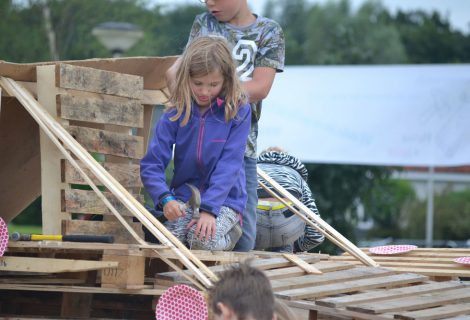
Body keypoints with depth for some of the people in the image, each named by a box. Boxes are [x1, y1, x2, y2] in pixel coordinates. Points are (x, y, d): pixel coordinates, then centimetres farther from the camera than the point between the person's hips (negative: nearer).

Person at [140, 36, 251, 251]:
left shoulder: (238, 113, -7)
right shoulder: (176, 114, -2)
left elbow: (229, 166, -15)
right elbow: (151, 165, -6)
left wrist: (209, 208, -27)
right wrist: (165, 199, -25)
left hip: (225, 200, -2)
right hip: (183, 198, 2)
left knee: (203, 240, -30)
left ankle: (230, 233, 5)